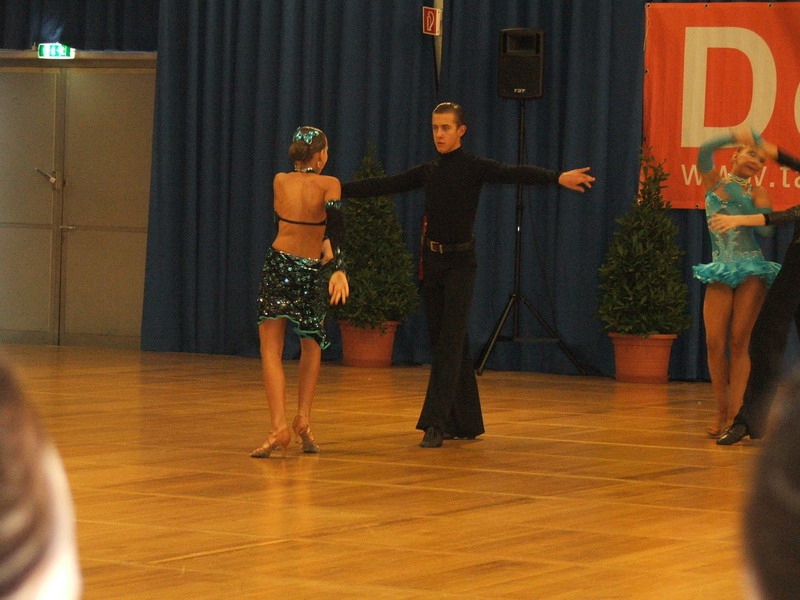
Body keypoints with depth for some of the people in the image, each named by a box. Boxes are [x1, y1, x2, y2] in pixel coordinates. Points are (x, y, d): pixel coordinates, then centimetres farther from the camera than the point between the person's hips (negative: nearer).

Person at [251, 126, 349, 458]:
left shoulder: (280, 181, 4)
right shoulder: (328, 184, -4)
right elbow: (334, 219, -22)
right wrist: (339, 269, -29)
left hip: (278, 265, 1)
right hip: (312, 271, 0)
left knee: (271, 350, -3)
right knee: (312, 346, 21)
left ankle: (279, 425, -21)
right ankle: (303, 420, 8)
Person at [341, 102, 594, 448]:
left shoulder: (475, 168, -5)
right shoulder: (428, 172, 12)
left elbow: (515, 174, -20)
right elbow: (384, 185, 16)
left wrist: (558, 178, -36)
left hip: (459, 263, -6)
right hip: (431, 262, 6)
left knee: (450, 343, -11)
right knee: (447, 343, 9)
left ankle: (436, 423, -15)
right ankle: (466, 422, 17)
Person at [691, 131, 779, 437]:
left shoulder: (756, 193, 7)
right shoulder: (714, 182, 10)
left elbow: (766, 228, -10)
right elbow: (705, 151, -9)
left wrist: (738, 198, -11)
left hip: (751, 271, -1)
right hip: (720, 272, 1)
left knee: (739, 343, -7)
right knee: (714, 342, -7)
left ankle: (736, 415, -8)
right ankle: (722, 413, 5)